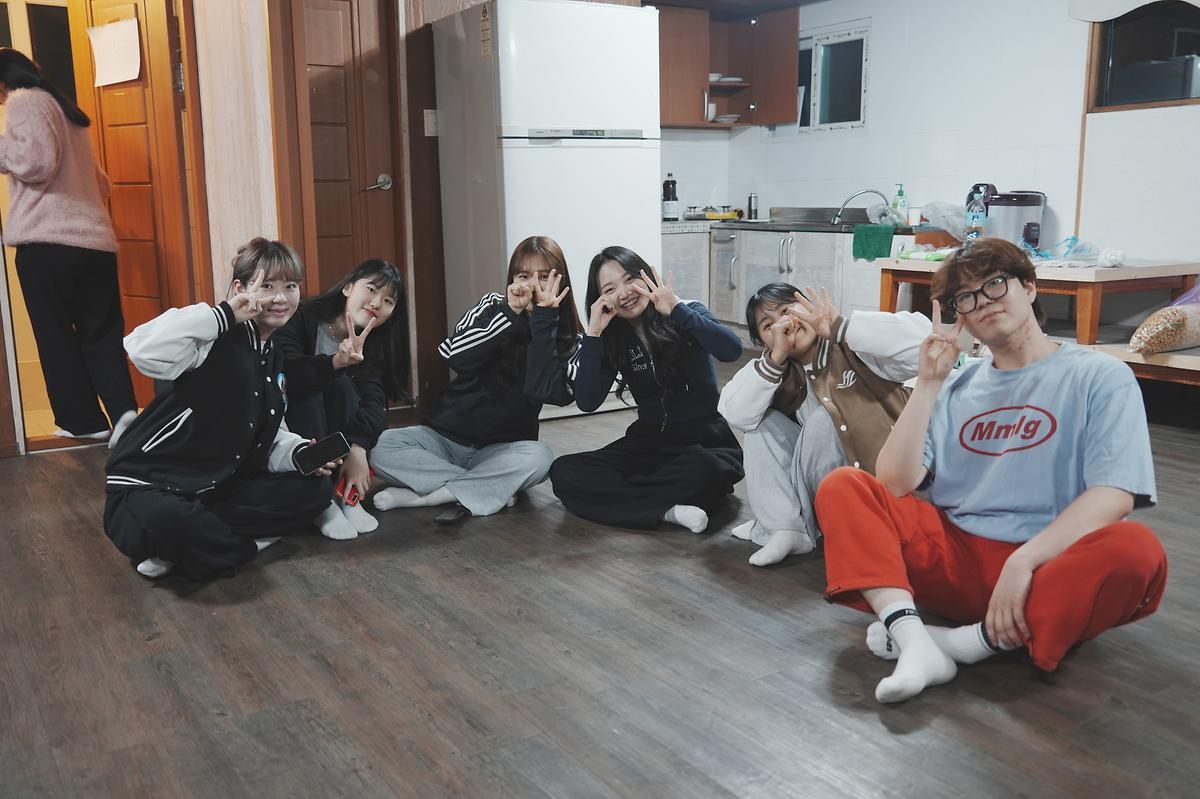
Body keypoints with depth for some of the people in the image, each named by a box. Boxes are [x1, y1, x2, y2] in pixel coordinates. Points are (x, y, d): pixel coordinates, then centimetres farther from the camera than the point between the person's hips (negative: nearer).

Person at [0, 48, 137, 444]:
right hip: (96, 240, 7)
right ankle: (123, 409, -13)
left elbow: (35, 162, -13)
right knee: (102, 334, 6)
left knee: (56, 336, 5)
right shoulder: (66, 107, 26)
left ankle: (83, 420, 10)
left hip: (46, 240, -7)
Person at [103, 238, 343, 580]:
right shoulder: (219, 340, -17)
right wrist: (224, 315, -29)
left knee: (316, 488, -4)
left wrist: (302, 453, -9)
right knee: (166, 518, -42)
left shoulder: (274, 359, 9)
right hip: (147, 489, -8)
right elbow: (143, 349, -37)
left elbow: (269, 440, 12)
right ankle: (247, 547, -10)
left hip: (219, 489, 8)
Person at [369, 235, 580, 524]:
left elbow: (541, 390, -22)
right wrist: (511, 313, -24)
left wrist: (544, 318, -22)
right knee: (379, 446, -24)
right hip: (443, 435, 1)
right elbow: (455, 356, -18)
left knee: (539, 457, -35)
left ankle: (418, 495, -25)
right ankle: (493, 489, -20)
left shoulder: (568, 339, -3)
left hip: (501, 448, -1)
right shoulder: (494, 306, -1)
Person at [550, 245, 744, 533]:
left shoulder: (686, 315, -5)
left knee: (702, 469, -41)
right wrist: (593, 333, -17)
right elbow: (587, 402, -12)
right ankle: (667, 511, -26)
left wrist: (676, 310, -31)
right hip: (648, 444, 4)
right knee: (563, 472, -20)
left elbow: (732, 350, -27)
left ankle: (619, 495, -18)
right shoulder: (614, 340, 3)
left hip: (706, 442, -4)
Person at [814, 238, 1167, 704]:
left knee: (1136, 552, -33)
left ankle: (973, 641, -23)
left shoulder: (1100, 377, 2)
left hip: (1048, 565, -3)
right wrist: (928, 383, -4)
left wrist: (1023, 561, -24)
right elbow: (894, 485, 1)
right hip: (952, 555, 3)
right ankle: (917, 644, -32)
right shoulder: (956, 386, 13)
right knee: (842, 487, -14)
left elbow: (1114, 495, -12)